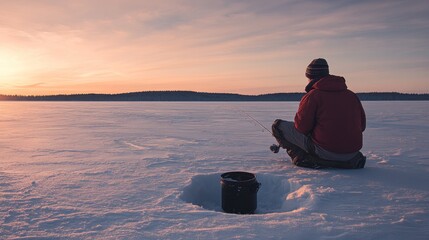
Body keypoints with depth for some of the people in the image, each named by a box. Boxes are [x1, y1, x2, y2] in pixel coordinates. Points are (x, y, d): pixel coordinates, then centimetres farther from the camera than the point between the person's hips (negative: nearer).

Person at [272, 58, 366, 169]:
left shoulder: (312, 95, -8)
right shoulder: (352, 95, 9)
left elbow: (302, 126, -9)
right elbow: (362, 125, 13)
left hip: (325, 151, -6)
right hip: (352, 152, 6)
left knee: (278, 125, 2)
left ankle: (304, 159, -5)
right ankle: (353, 159, 18)